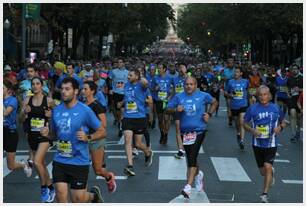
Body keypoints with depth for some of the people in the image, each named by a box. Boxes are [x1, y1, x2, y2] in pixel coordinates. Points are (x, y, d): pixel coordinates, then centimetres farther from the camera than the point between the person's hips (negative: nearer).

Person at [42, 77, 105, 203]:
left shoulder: (85, 111, -10)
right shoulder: (56, 110, 3)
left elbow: (102, 132, -5)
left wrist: (88, 137, -22)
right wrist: (47, 134, -5)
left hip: (79, 161, -4)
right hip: (59, 160, 4)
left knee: (78, 199, 3)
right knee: (61, 196, -2)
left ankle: (94, 194, 37)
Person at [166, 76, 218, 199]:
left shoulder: (202, 96, -1)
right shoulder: (179, 97, 2)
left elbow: (214, 102, 15)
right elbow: (168, 109, 5)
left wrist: (209, 114, 1)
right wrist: (176, 109, -16)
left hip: (198, 130, -3)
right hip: (185, 132, 3)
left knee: (192, 158, -15)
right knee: (191, 158, 15)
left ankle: (188, 187, -20)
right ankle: (198, 174, 47)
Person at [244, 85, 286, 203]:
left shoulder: (275, 108, -2)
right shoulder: (252, 109, -5)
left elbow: (283, 122, 12)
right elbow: (245, 123, 4)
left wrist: (280, 127, -10)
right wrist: (252, 130, -16)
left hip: (271, 144, -1)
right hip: (257, 144, 1)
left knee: (267, 167, -19)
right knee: (263, 172, 12)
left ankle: (265, 194, -10)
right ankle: (271, 174, 49)